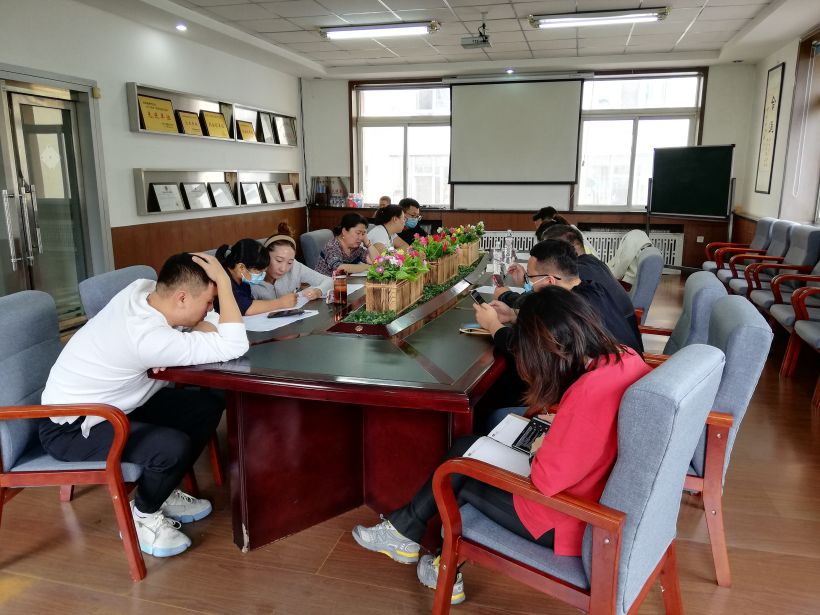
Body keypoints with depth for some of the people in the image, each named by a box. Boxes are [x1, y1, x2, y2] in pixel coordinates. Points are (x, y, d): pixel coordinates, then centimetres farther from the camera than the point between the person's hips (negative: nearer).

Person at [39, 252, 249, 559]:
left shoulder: (143, 288, -10)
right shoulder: (148, 336, -35)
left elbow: (207, 323, 3)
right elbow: (235, 346, -34)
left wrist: (201, 327, -20)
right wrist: (224, 282, -31)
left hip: (112, 405, 9)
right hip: (70, 429, -9)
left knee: (208, 406, 0)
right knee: (174, 447, -32)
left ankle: (162, 492, 18)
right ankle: (142, 516, 1)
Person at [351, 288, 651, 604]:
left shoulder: (588, 393, -34)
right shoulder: (625, 357, -6)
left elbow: (544, 480, -27)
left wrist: (542, 449, -8)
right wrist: (554, 439, 5)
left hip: (566, 522, -9)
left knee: (461, 476, 9)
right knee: (465, 447, 11)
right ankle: (406, 530, 23)